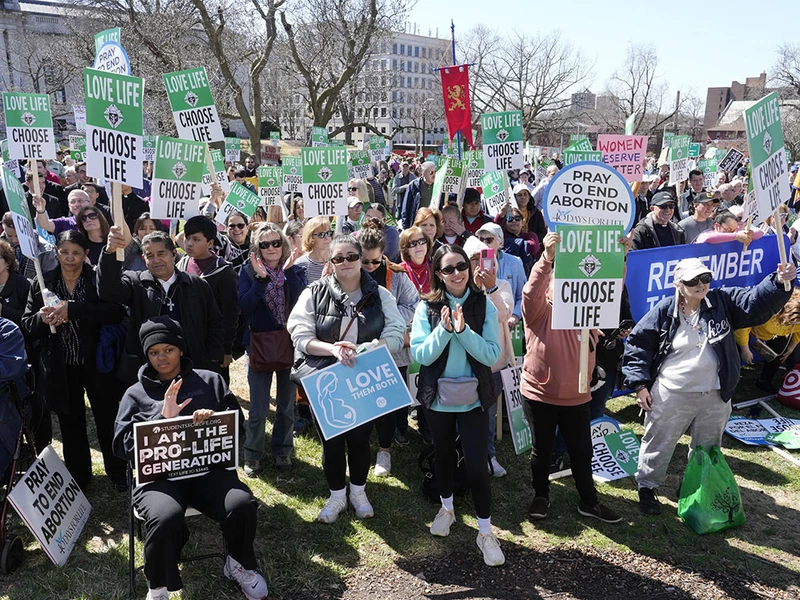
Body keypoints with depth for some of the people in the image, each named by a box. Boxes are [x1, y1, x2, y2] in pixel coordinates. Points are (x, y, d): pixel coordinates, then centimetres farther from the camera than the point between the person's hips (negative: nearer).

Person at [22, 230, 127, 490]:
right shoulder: (41, 284, 1)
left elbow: (116, 311, -22)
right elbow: (27, 326, 4)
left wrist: (72, 309, -28)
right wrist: (42, 319, -19)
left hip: (97, 363, -2)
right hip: (61, 368, 3)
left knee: (107, 420, 11)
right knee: (71, 424, 16)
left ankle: (118, 472, 30)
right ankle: (77, 476, 34)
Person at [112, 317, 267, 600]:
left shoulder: (210, 381, 16)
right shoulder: (136, 394, 15)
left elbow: (237, 423, 12)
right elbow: (123, 445, 5)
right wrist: (161, 419, -9)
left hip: (208, 468, 1)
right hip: (158, 475, -1)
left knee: (242, 505, -28)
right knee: (166, 518, -35)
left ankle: (238, 565, 6)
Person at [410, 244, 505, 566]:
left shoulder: (484, 305, -7)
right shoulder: (428, 307, -7)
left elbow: (492, 354, -13)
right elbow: (421, 355, -12)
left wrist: (463, 330, -25)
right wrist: (444, 329, -26)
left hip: (473, 398, -1)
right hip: (438, 396, 2)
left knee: (477, 464, -5)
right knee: (443, 454, 20)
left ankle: (485, 531, 13)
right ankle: (447, 507, 45)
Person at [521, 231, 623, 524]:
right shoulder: (538, 311, -10)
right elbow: (531, 291, -30)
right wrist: (547, 258, -46)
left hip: (576, 397, 3)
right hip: (539, 395, -3)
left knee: (582, 452, 15)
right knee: (542, 450, 14)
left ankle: (589, 502, 33)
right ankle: (541, 496, 35)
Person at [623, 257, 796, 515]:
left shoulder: (722, 301, -4)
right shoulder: (664, 311, -10)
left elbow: (757, 302, -12)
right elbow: (638, 344, -6)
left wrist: (779, 282, -32)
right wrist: (640, 384, -10)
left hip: (715, 397, 4)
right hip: (671, 396, -3)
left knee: (707, 449, 21)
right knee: (658, 445, 9)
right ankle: (646, 488, 29)